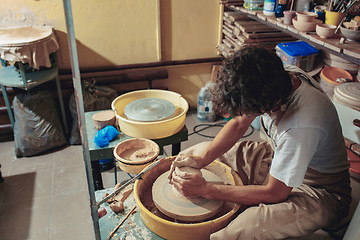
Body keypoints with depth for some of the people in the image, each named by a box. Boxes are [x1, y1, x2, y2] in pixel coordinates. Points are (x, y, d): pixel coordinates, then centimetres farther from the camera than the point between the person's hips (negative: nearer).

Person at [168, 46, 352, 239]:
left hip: (317, 191, -7)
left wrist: (206, 189, -24)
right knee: (194, 153, 4)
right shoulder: (279, 77, -16)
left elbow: (275, 193, -27)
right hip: (277, 157, 7)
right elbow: (238, 124, -2)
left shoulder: (302, 126, -38)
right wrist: (202, 158, -16)